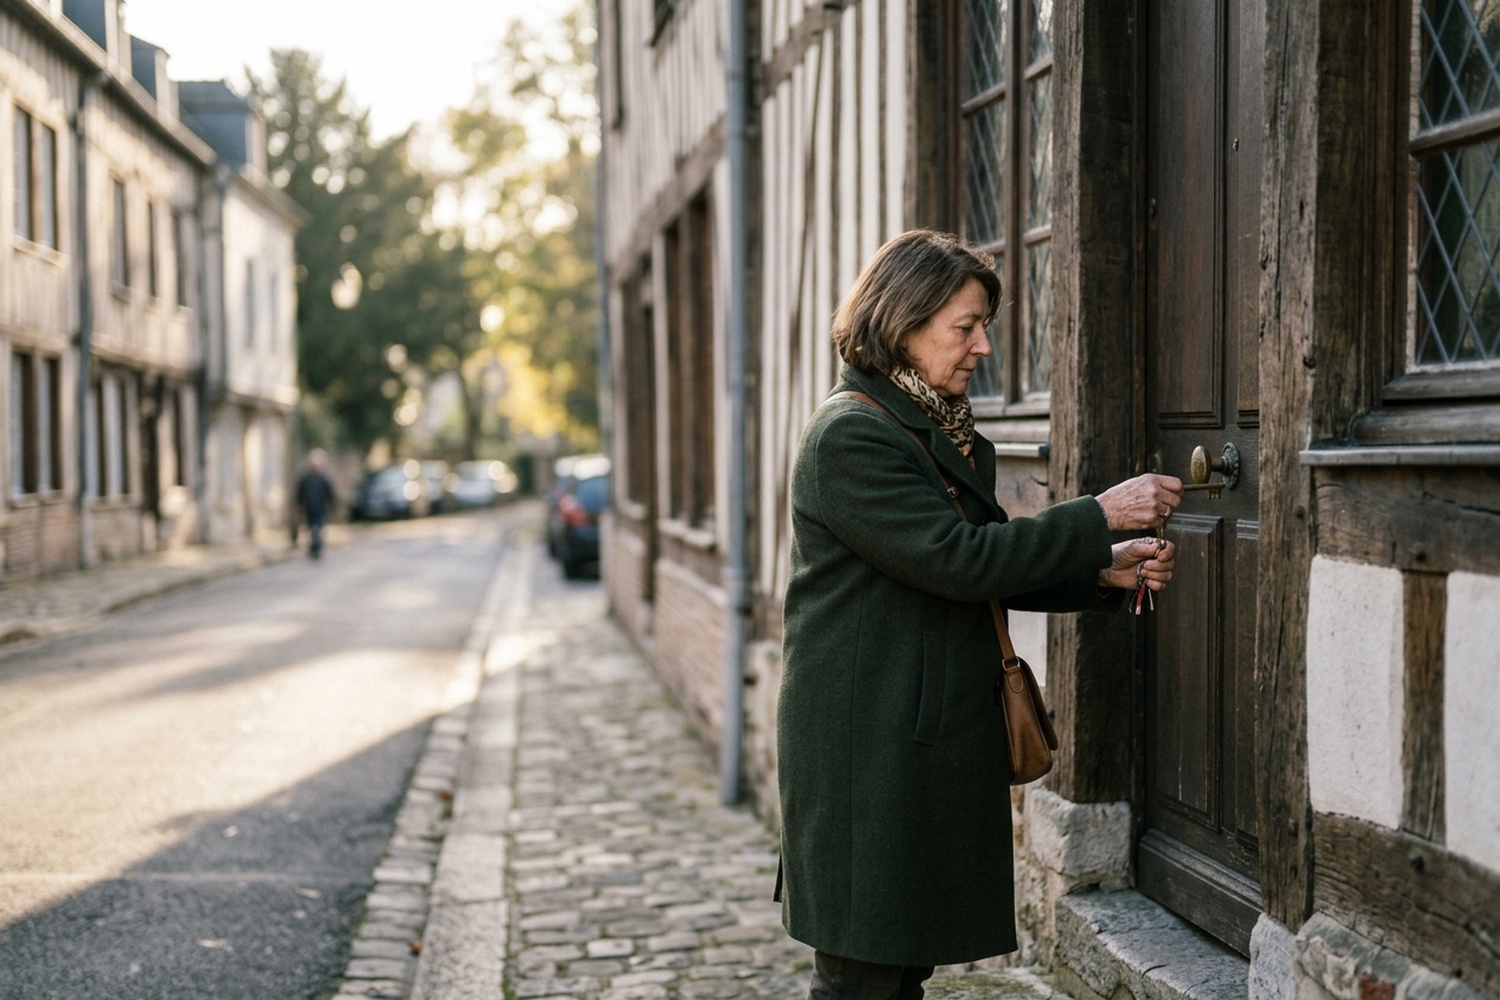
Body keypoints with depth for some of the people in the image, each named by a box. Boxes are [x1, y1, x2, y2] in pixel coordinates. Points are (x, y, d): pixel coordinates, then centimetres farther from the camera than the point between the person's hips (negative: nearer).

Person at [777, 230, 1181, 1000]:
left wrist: (1106, 571, 2)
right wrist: (1099, 518, -16)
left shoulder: (943, 434, 16)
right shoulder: (851, 434, -14)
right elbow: (955, 559, -21)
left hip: (936, 738, 9)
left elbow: (991, 573, 17)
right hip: (867, 743, -9)